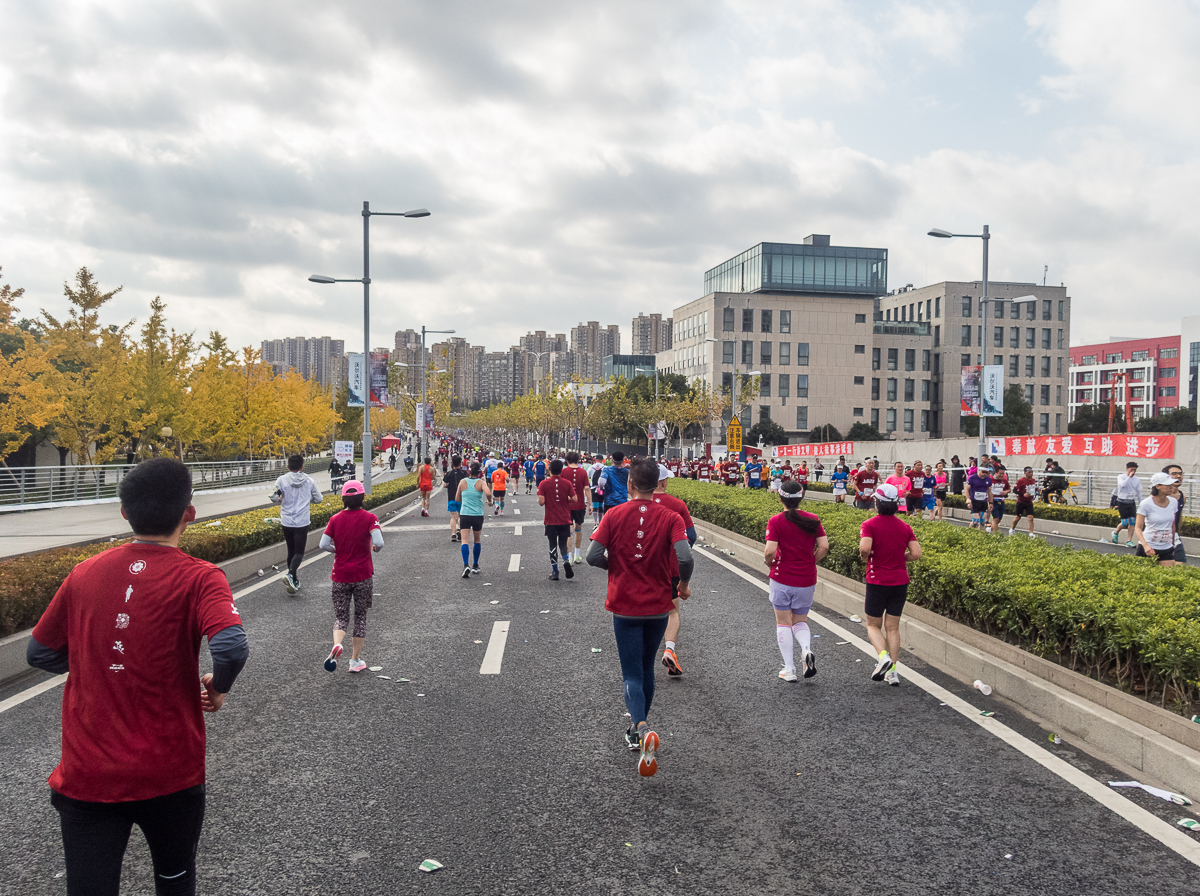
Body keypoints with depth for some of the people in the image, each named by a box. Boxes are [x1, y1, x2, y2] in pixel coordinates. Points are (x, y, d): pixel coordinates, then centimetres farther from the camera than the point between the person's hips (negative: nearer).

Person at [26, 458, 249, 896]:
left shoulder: (83, 574, -1)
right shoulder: (198, 579, -13)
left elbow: (39, 654, 9)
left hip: (85, 775, 2)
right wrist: (218, 688, -8)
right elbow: (232, 648, -28)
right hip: (170, 777, -2)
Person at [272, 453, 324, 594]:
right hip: (302, 522, -1)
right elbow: (318, 499, 8)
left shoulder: (282, 480, -4)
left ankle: (294, 582, 23)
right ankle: (291, 574, -26)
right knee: (299, 552, -1)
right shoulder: (309, 481, 0)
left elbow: (273, 497, -10)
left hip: (286, 521, 2)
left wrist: (281, 499, 12)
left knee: (291, 551, 15)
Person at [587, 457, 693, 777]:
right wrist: (684, 584, 0)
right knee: (647, 667, 21)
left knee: (632, 674, 3)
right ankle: (637, 732, 34)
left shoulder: (614, 514, -7)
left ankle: (643, 728, -23)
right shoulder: (670, 517, -7)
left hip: (624, 607, -2)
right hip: (658, 606, 2)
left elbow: (593, 557, -11)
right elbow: (685, 557, -19)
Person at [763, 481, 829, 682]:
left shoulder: (776, 521, -9)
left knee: (783, 623, 9)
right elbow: (824, 547, -5)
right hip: (807, 580, 3)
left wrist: (768, 562, 3)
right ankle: (806, 650, -10)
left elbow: (770, 551, -17)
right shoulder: (812, 520, 0)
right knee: (800, 621, 19)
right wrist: (810, 563, 10)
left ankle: (789, 669, 9)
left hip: (782, 578, -3)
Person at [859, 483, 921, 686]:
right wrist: (898, 559, 13)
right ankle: (892, 671, 7)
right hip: (900, 582, 4)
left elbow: (864, 548, -26)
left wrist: (865, 557, -4)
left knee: (873, 625, 11)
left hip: (877, 581, -4)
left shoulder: (870, 524, -10)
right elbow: (916, 553, -2)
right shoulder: (905, 527, 3)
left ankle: (884, 656, -13)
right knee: (892, 627, 11)